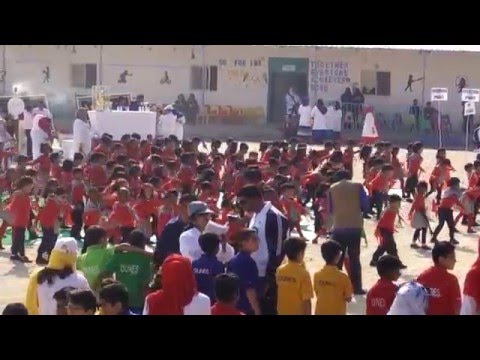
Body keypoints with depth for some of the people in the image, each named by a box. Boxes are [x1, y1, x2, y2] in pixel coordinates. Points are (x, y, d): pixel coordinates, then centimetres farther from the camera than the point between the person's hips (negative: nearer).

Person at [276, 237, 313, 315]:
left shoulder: (280, 270, 0)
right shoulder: (303, 273, -17)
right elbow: (306, 300, -17)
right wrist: (308, 313, -8)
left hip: (283, 313, 5)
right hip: (298, 313, -5)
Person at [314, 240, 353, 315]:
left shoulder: (317, 275, -5)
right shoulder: (343, 277, -16)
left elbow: (317, 294, 6)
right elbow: (348, 298, -8)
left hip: (321, 313, 4)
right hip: (337, 313, -4)